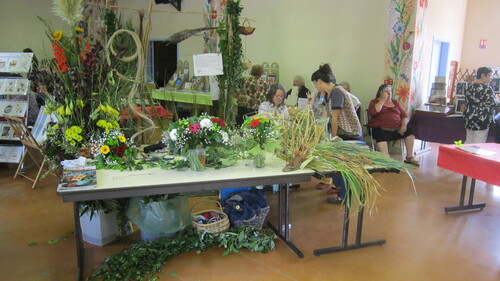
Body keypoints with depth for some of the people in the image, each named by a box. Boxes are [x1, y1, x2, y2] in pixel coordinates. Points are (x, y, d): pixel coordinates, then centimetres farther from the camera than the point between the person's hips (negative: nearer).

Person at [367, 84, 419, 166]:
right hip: (381, 129, -4)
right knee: (381, 136, -37)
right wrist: (383, 100, -4)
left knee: (410, 131, -20)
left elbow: (404, 115, 15)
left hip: (397, 129, 5)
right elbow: (373, 112, -10)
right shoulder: (375, 102, 12)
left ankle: (409, 157, -11)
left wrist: (404, 125, -6)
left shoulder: (395, 102, 24)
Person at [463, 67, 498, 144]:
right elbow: (492, 104, -11)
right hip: (481, 120, -7)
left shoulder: (469, 86, 8)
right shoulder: (486, 89, -14)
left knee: (468, 143, 14)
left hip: (469, 119, 7)